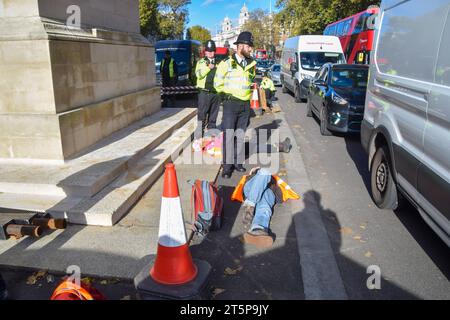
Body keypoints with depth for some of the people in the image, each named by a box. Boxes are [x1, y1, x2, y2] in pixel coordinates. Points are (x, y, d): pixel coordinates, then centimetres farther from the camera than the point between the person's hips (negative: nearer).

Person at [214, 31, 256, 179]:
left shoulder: (251, 64, 11)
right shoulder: (226, 64, -6)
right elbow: (218, 85, 0)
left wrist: (249, 93, 16)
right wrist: (230, 94, -1)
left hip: (245, 104, 5)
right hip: (231, 104, -5)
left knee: (240, 135, 11)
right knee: (228, 135, -6)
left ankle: (238, 162, 22)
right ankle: (227, 166, 1)